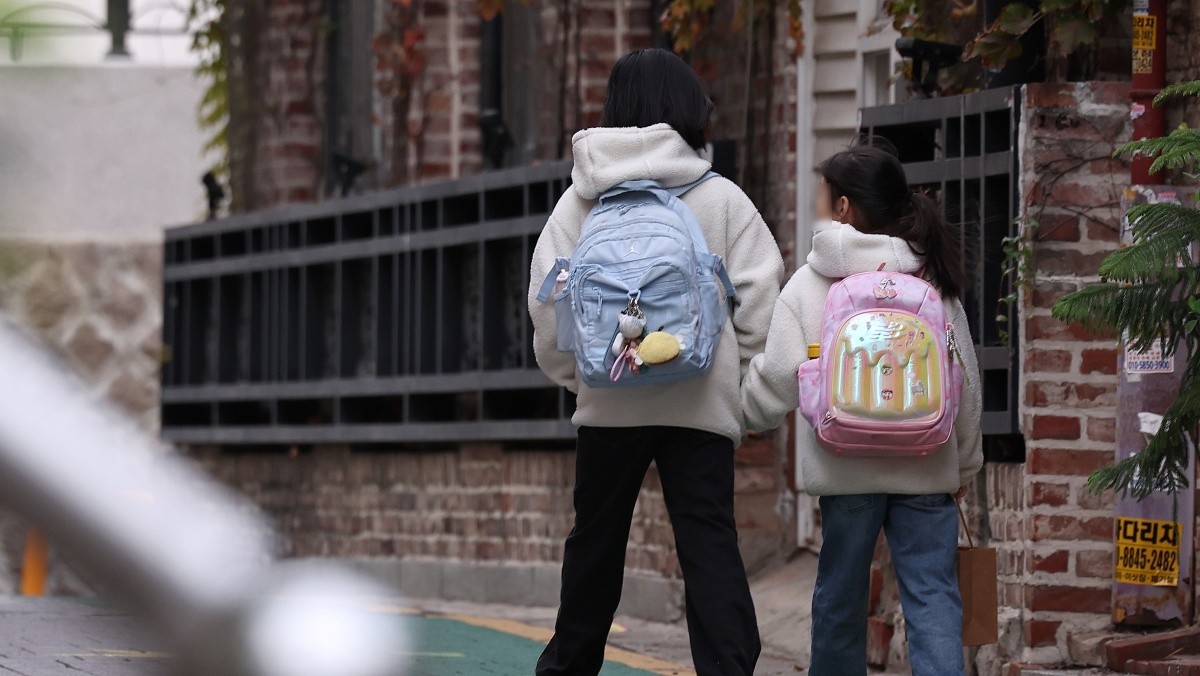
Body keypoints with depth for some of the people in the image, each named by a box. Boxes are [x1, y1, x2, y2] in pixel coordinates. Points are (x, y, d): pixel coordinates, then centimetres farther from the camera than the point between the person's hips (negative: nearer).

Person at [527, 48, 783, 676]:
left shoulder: (582, 198, 3)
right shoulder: (722, 198, 0)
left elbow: (547, 296, 1)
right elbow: (761, 294, -4)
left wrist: (569, 368, 14)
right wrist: (736, 371, 7)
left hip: (609, 402, 2)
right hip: (701, 402, -1)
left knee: (594, 542, 15)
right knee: (709, 545, -4)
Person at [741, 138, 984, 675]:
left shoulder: (808, 286, -3)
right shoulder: (933, 280, 4)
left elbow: (778, 378, -4)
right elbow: (963, 380, 7)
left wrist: (749, 410, 19)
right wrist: (965, 463, 19)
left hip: (847, 467, -1)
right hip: (927, 467, 1)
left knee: (840, 594, 14)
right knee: (932, 596, -3)